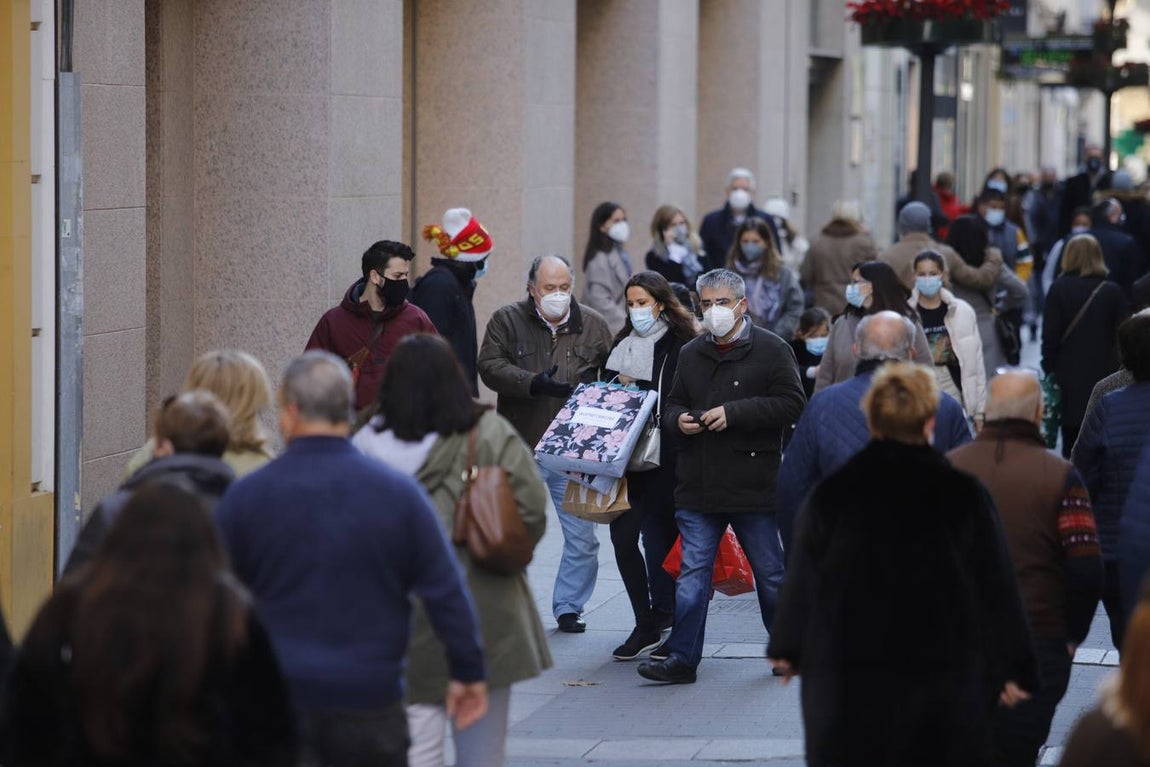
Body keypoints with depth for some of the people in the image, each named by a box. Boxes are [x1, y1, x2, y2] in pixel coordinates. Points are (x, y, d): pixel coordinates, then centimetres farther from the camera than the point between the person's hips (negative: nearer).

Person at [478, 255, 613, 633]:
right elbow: (490, 366, -10)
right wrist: (534, 384, -23)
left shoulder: (593, 325, 8)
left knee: (582, 537, 2)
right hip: (521, 447, -1)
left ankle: (569, 606, 17)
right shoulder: (507, 321, 2)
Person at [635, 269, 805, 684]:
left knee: (770, 571, 7)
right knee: (693, 573, 2)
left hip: (753, 485, -4)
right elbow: (672, 404, 23)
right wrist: (679, 419, -2)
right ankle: (682, 658, 3)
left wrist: (734, 413, -18)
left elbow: (791, 404, -12)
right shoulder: (691, 354, 13)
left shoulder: (771, 349, -4)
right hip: (698, 488, 4)